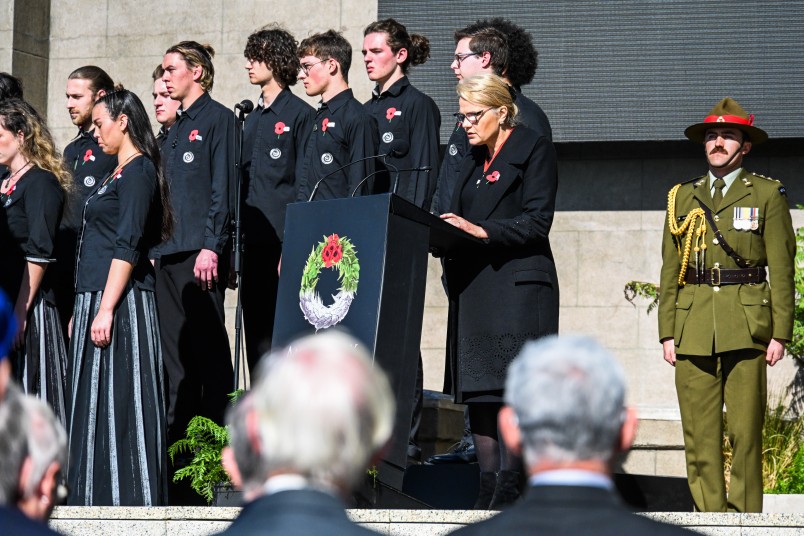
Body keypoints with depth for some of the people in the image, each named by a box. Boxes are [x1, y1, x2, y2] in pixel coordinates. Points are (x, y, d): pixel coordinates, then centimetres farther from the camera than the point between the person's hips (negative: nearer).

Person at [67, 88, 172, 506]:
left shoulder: (138, 171, -10)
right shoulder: (117, 173, 19)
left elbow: (127, 246, -18)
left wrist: (106, 309, -23)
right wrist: (82, 310, 19)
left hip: (119, 300, -10)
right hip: (94, 298, 10)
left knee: (118, 401, -8)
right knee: (95, 404, 10)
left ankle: (129, 499, -5)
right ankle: (100, 500, 14)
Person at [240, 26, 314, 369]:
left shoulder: (300, 114, -4)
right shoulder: (253, 119, 19)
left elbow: (305, 185, -9)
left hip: (283, 240, -8)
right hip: (253, 243, 8)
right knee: (256, 330, 7)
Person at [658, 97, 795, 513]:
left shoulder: (767, 195, 6)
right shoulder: (683, 198, 15)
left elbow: (781, 270, 2)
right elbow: (670, 271, 14)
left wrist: (780, 333, -5)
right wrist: (667, 333, 6)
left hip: (746, 326, -3)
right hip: (693, 329, 3)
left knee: (745, 431, -6)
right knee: (699, 432, 0)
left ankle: (745, 514, -1)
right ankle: (708, 514, 4)